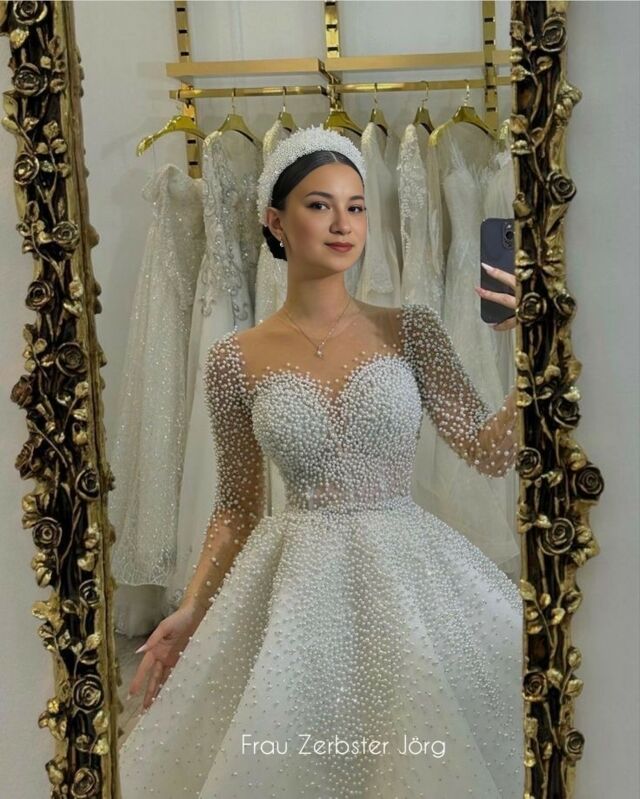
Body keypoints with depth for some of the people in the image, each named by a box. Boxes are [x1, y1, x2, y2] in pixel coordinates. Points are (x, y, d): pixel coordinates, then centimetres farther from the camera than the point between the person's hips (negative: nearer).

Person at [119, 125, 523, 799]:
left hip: (406, 567, 1)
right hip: (298, 582, 0)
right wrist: (190, 610, 0)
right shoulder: (236, 359, 0)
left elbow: (492, 453, -4)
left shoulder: (409, 329, 0)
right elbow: (237, 507, 7)